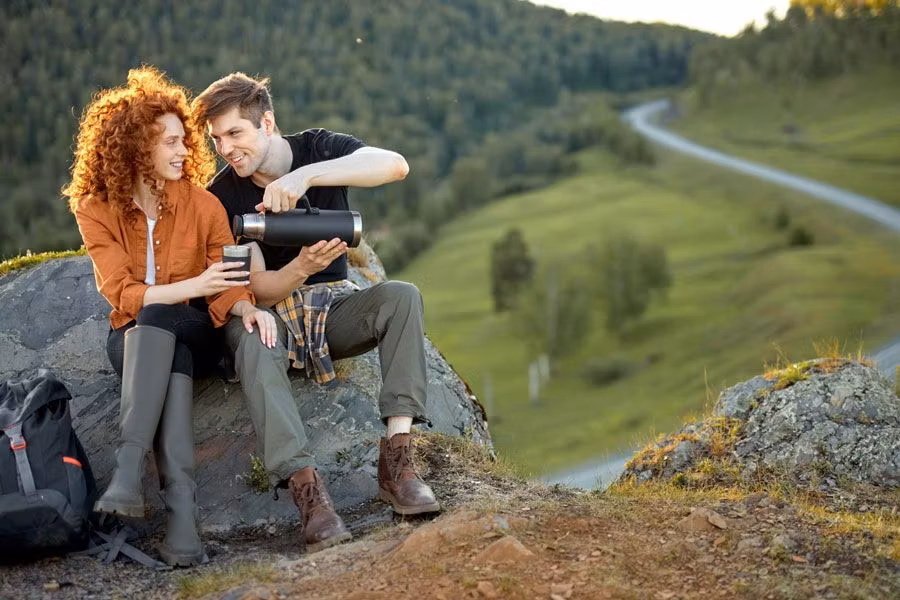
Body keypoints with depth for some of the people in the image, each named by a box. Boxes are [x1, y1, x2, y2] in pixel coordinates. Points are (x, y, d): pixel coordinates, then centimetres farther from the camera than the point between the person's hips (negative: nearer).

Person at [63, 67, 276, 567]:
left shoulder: (203, 205, -2)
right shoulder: (95, 210, -4)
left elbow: (227, 287, -3)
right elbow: (121, 294, -13)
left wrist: (246, 308, -27)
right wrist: (193, 287, -27)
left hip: (196, 332, 0)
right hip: (132, 338, 0)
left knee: (157, 321, -35)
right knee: (169, 356, -36)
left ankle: (128, 471, -48)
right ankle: (181, 505, -49)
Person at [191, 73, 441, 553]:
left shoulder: (317, 149, -6)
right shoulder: (223, 195, -7)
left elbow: (396, 165, -28)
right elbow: (258, 289, -13)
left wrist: (304, 175, -38)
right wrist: (303, 267, -36)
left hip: (334, 306, 2)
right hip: (274, 310, -1)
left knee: (401, 295, -28)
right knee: (251, 336, -36)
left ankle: (396, 460, -34)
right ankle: (306, 488, -45)